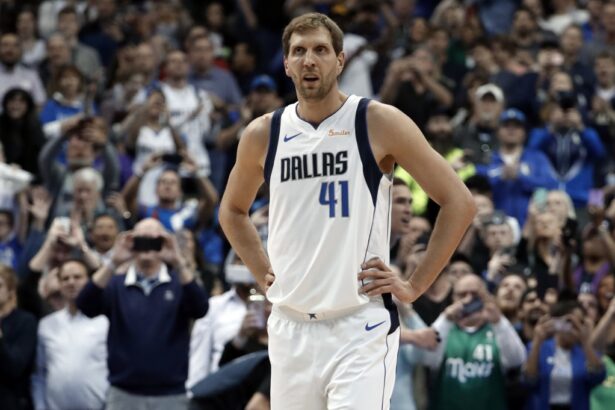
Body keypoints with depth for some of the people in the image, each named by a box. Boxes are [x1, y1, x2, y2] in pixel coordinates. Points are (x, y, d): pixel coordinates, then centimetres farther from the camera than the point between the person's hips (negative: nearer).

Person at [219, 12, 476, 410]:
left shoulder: (378, 123, -5)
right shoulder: (263, 134, 7)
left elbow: (459, 202, -3)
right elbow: (233, 210, 27)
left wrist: (415, 285, -5)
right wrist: (263, 273, 13)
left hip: (361, 328, -5)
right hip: (290, 328, 5)